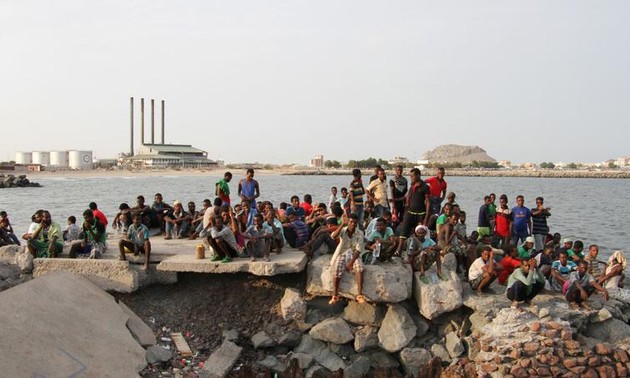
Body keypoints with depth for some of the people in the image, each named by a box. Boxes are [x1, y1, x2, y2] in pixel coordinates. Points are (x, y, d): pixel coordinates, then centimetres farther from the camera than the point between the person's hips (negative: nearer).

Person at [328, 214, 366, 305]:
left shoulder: (360, 233, -6)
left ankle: (359, 295, -28)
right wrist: (342, 224, -34)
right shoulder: (343, 230, -6)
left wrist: (351, 262, -23)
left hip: (354, 255, 0)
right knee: (336, 269, -28)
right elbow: (333, 236, -26)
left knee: (359, 268, -30)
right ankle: (335, 296, -23)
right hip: (342, 254, 0)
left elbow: (358, 249, -12)